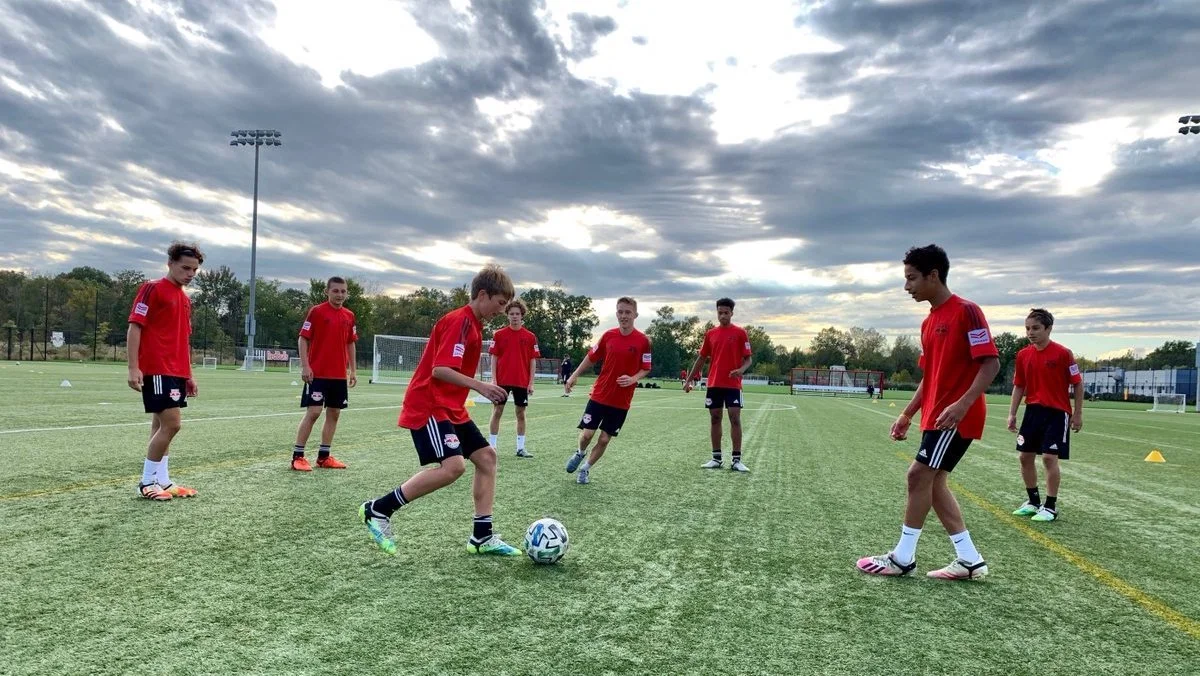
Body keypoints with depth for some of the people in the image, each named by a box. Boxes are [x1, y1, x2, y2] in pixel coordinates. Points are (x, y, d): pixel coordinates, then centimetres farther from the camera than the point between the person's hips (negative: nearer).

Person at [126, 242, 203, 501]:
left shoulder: (185, 299, 17)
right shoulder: (152, 289, -7)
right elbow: (134, 327, -12)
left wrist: (188, 375, 20)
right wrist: (133, 367, -18)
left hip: (176, 372, 8)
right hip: (156, 371, -8)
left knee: (162, 425, 11)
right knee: (172, 423, -12)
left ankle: (162, 481, 15)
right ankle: (146, 482, -1)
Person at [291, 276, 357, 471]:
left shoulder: (349, 315, 9)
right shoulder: (316, 311, -6)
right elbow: (303, 339, -6)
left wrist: (353, 370, 12)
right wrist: (305, 366, -13)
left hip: (339, 375, 6)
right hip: (317, 373, -6)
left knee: (334, 413, 8)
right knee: (313, 412, -9)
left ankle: (324, 456, 17)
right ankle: (297, 456, 0)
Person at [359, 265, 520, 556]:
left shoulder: (472, 323, 14)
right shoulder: (460, 321, -16)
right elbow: (440, 370, -24)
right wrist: (480, 386, -27)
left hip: (451, 407, 11)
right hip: (428, 406, -11)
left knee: (486, 456, 6)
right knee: (453, 466, -23)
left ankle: (482, 537, 11)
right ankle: (377, 510, -8)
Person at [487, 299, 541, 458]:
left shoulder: (530, 336, 2)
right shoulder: (499, 335, 1)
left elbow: (533, 361, 4)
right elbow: (494, 359, 1)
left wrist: (531, 382, -1)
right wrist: (494, 380, -6)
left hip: (522, 382, 1)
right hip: (502, 381, -1)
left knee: (521, 414, 6)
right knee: (497, 412, 2)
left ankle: (520, 448, 13)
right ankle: (491, 446, 10)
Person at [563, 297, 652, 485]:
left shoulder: (643, 341, -8)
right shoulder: (608, 335, -1)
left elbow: (645, 369, -1)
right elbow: (591, 357, 10)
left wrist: (633, 379, -20)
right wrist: (574, 376, 6)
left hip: (621, 401, -1)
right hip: (599, 395, 1)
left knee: (604, 439, 4)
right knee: (587, 433, -3)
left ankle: (586, 468, 26)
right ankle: (580, 454, 31)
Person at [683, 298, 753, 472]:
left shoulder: (740, 333, -2)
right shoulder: (710, 333, 9)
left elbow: (748, 358, -1)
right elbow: (701, 358, 14)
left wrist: (741, 369, -23)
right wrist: (689, 379, 11)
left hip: (733, 384, -4)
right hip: (713, 384, 4)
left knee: (735, 419, -7)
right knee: (715, 419, 6)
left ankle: (736, 460, -3)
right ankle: (716, 458, 14)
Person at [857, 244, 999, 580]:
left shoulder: (966, 311, -13)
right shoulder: (929, 322, 14)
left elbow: (991, 364, -17)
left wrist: (961, 405, -27)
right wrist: (908, 414, 17)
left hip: (957, 416, -9)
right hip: (935, 415, 9)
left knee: (919, 474, -9)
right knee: (933, 481, 8)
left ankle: (903, 558, 2)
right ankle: (970, 560, 15)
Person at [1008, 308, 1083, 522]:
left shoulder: (1063, 353, -11)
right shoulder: (1023, 355, 3)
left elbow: (1077, 384, -6)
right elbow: (1019, 386, 10)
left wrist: (1078, 413, -6)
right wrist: (1012, 413, 6)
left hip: (1056, 412, -5)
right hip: (1033, 410, 6)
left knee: (1050, 458, -9)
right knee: (1026, 456, 7)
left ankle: (1051, 506, 3)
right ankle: (1033, 501, 23)